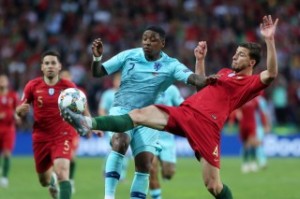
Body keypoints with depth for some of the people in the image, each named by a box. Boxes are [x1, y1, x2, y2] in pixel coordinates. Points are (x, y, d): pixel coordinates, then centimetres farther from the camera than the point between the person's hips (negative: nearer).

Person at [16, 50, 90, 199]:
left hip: (63, 136, -2)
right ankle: (52, 180, 55)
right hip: (41, 137, 2)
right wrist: (21, 110, -22)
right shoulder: (33, 86, -5)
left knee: (62, 172, -25)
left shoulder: (69, 86, -7)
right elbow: (20, 110, 2)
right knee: (44, 181, 16)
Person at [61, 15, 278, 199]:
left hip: (206, 125, -7)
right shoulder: (225, 72, 26)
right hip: (184, 112, 7)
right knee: (140, 114, -13)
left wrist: (269, 40, -24)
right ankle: (88, 123, -25)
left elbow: (271, 73, -19)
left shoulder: (252, 82, 3)